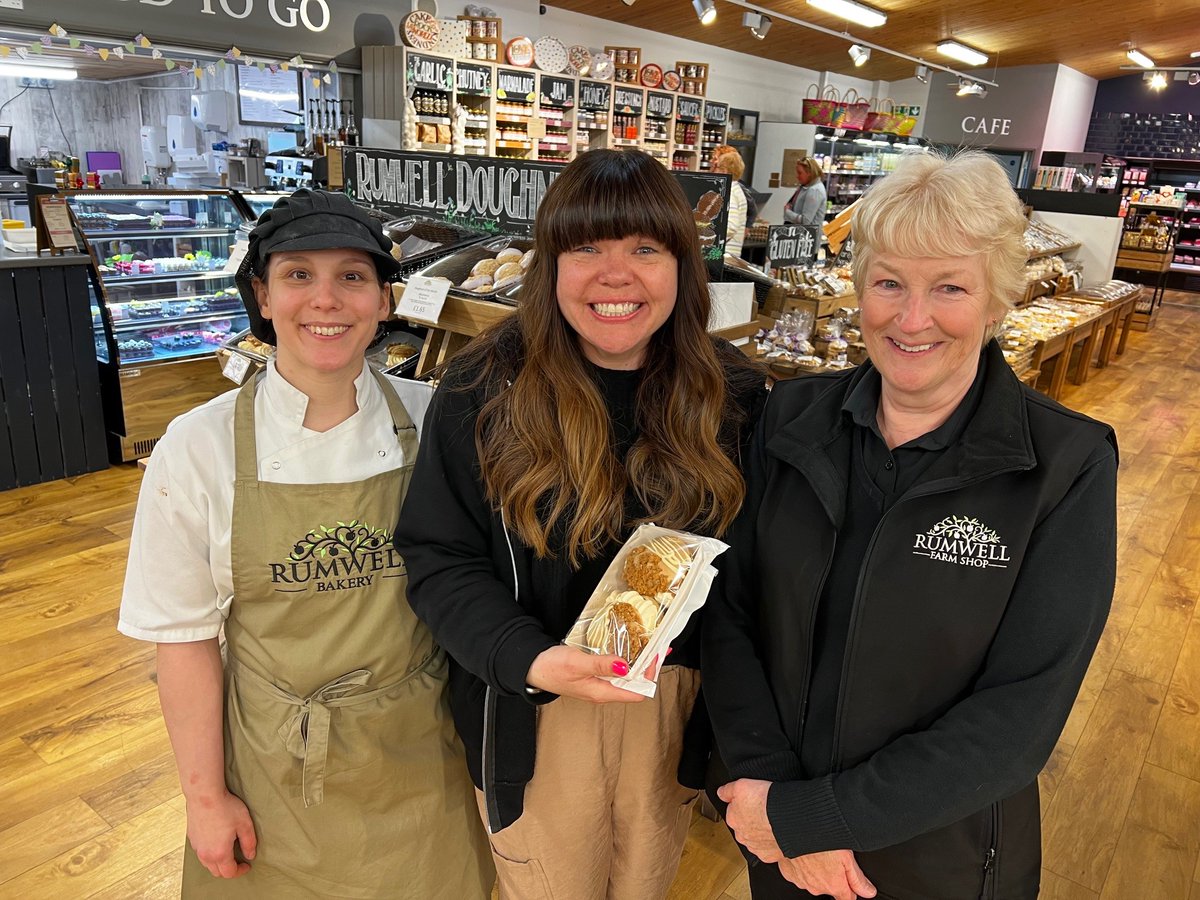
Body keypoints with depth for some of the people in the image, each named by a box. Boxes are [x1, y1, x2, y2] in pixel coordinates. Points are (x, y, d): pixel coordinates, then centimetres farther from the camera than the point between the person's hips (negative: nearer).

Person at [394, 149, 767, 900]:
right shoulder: (486, 389, -14)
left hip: (683, 707, 3)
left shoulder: (731, 391, -6)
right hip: (538, 715, -2)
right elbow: (440, 558, -11)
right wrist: (529, 660, -25)